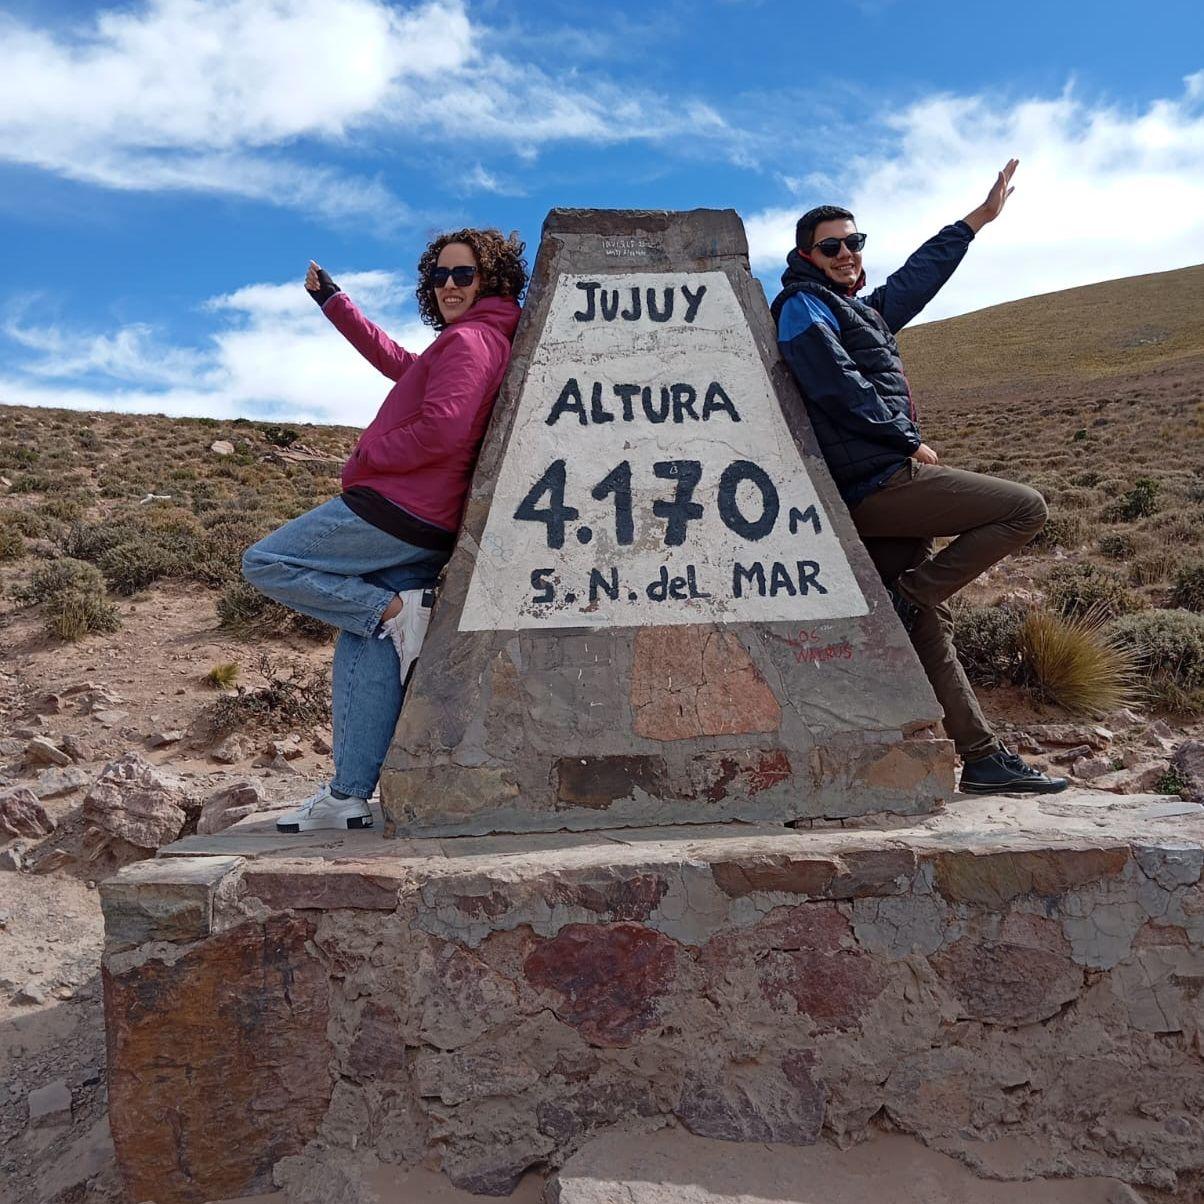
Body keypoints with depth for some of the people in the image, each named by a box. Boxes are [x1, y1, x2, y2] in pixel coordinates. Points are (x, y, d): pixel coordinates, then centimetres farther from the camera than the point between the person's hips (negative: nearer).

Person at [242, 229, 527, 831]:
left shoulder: (467, 340, -10)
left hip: (394, 510, -10)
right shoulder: (486, 340, 22)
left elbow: (440, 432, -24)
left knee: (264, 563, 1)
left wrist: (362, 461, -9)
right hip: (428, 531, 10)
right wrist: (333, 301, 39)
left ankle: (396, 611, -8)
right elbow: (400, 363, 35)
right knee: (365, 647, 10)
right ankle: (349, 796, 11)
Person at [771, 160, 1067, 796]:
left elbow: (916, 277, 40)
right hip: (877, 483, -9)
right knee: (1026, 508, -7)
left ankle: (983, 758, 10)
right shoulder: (803, 305, -1)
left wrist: (978, 218, 47)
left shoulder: (859, 308, 26)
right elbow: (840, 388, -14)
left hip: (874, 498, 9)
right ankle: (904, 597, -8)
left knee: (931, 624, 6)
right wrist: (911, 442, -9)